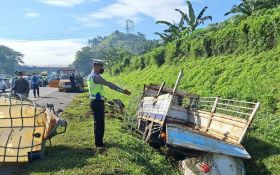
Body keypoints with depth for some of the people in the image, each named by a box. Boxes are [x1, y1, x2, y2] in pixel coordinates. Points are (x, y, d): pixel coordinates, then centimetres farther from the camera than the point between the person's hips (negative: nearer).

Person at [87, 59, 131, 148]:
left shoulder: (90, 76, 13)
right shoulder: (96, 76, -19)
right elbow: (109, 84, -24)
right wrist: (122, 91, -25)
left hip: (95, 102, 11)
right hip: (97, 102, -11)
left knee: (98, 122, 18)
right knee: (99, 123, -1)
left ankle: (98, 141, 30)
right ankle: (99, 143, 10)